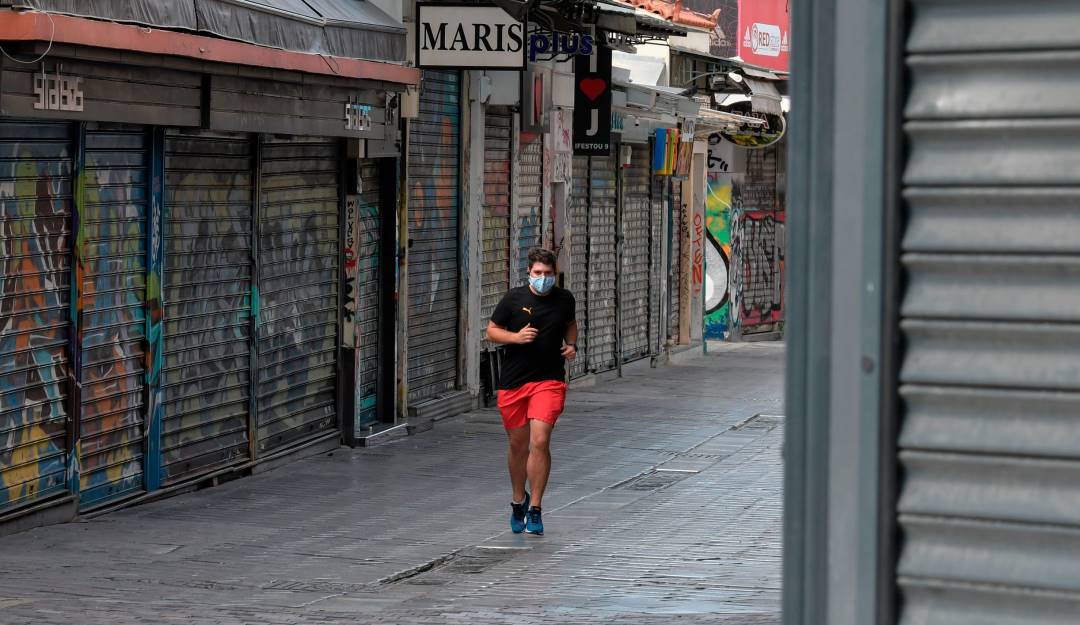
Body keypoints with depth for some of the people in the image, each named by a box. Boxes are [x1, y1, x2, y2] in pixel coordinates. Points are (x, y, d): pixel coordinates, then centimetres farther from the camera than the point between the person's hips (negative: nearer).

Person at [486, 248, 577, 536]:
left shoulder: (564, 299, 4)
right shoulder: (513, 299, -3)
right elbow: (492, 331, 4)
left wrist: (571, 345, 5)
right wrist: (516, 337, -14)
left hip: (549, 380, 0)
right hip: (513, 381, 0)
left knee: (540, 441, -15)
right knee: (518, 445, 11)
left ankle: (535, 509, -5)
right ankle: (518, 500, 35)